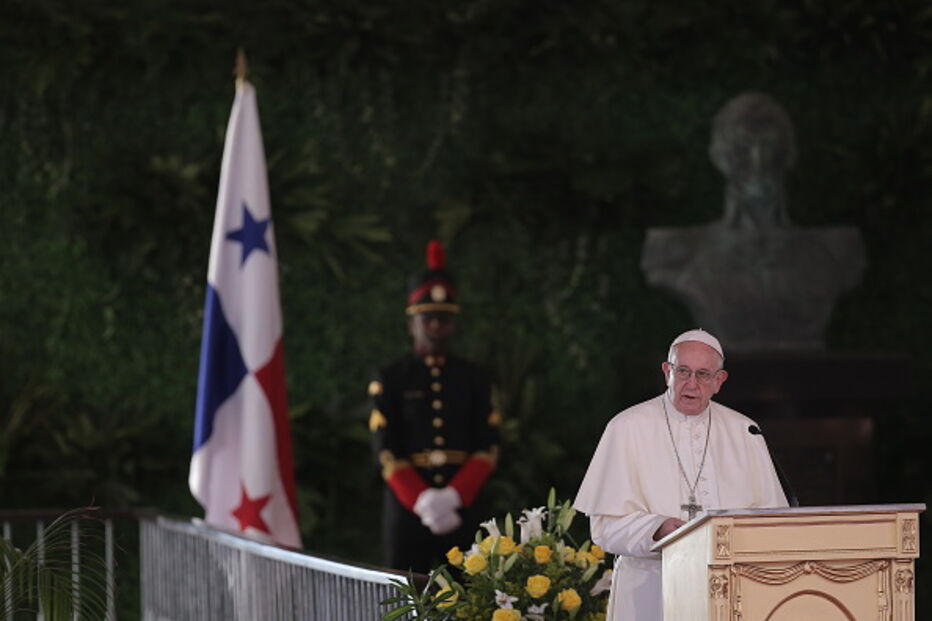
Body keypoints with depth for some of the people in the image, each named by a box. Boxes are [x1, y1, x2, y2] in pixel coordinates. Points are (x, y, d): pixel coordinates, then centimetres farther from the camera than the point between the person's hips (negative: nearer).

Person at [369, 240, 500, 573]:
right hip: (407, 510, -2)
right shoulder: (390, 380, 4)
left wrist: (453, 497, -14)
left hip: (463, 508, 2)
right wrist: (423, 503, -16)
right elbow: (386, 452, -3)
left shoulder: (475, 379, 10)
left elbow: (487, 448, 3)